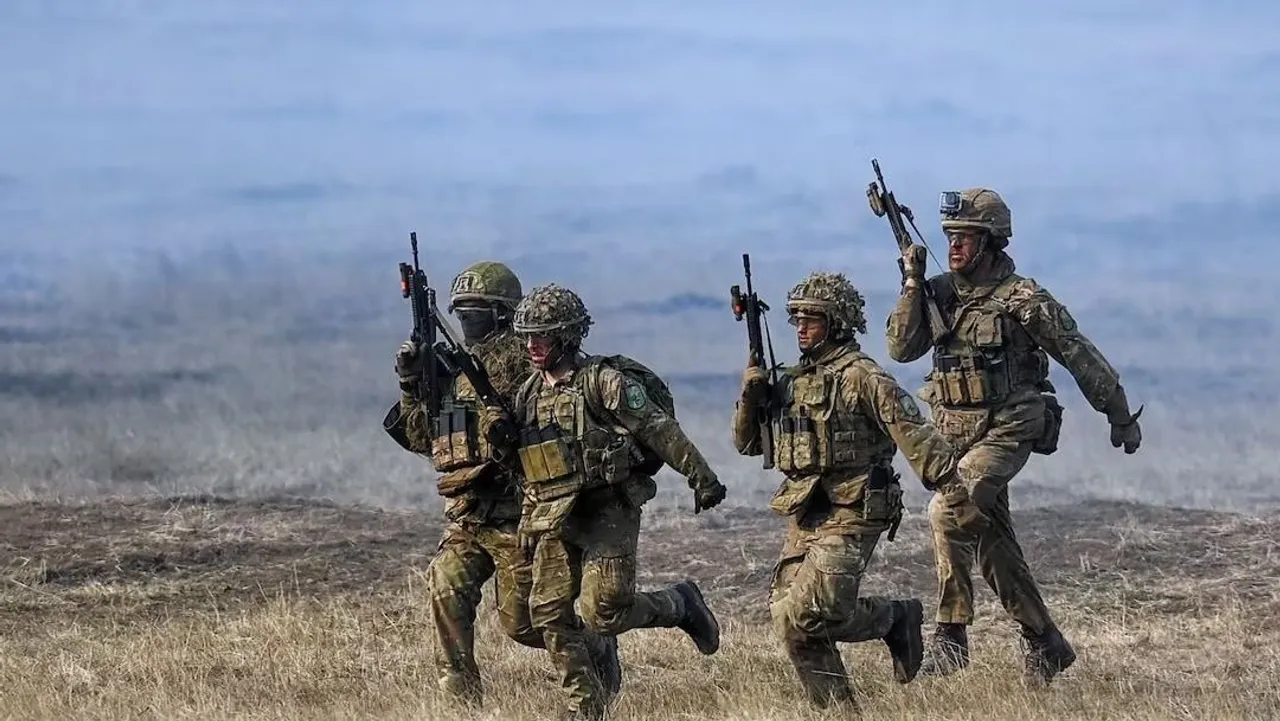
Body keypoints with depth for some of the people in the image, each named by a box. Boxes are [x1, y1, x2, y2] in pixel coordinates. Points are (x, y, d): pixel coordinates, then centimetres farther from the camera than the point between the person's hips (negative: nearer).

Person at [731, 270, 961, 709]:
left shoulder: (861, 376, -8)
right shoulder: (791, 381, 15)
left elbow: (912, 433, -16)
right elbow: (747, 443, 21)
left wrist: (951, 481, -25)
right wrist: (750, 396, 2)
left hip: (850, 516, -8)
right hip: (804, 519, 8)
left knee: (806, 614, -19)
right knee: (788, 619, 1)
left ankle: (895, 619, 6)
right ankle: (837, 708, 11)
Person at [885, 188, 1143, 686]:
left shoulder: (1022, 300, -10)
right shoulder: (941, 293, 7)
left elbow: (1080, 356, -4)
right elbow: (902, 348, 0)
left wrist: (1120, 416, 2)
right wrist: (912, 286, -9)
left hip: (1004, 434, -7)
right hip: (954, 436, 7)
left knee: (948, 509, -27)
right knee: (994, 549, 11)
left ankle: (951, 634, -21)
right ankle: (1045, 645, 24)